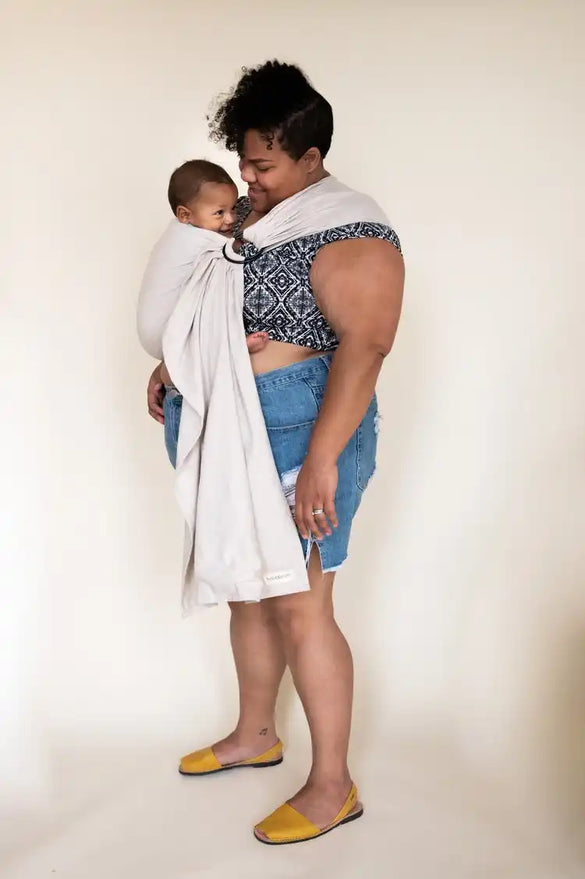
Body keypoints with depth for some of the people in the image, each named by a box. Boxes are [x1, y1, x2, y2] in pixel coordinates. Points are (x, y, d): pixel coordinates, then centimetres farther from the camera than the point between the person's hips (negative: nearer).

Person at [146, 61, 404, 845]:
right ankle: (255, 735, 37)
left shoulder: (349, 234, -16)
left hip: (304, 436, -8)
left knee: (300, 609, -3)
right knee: (247, 593, 17)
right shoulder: (249, 215, 11)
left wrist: (321, 462, -31)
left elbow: (364, 347, -25)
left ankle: (333, 787, 12)